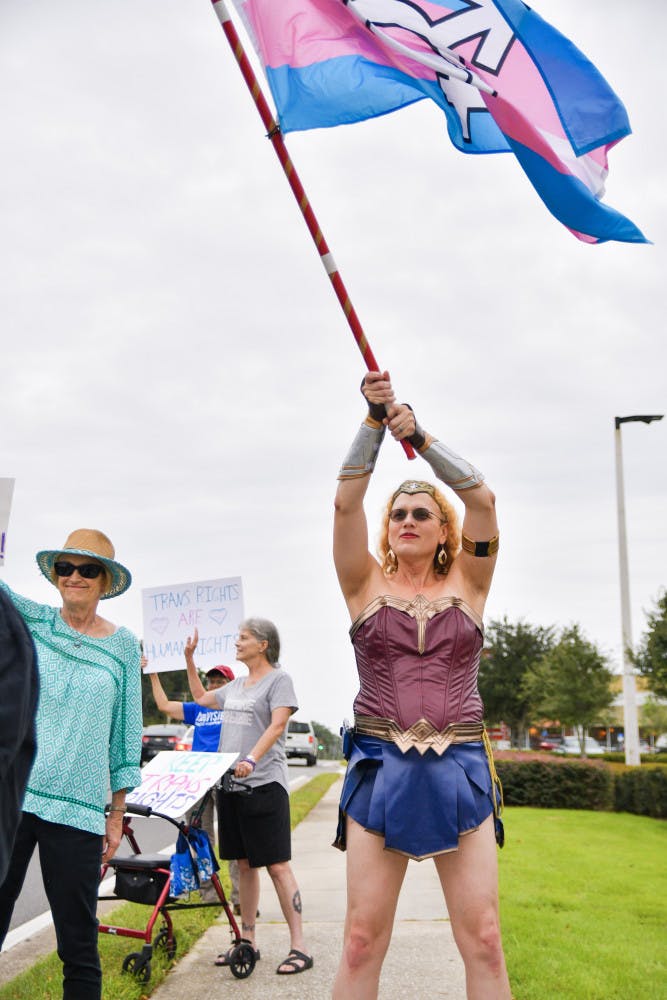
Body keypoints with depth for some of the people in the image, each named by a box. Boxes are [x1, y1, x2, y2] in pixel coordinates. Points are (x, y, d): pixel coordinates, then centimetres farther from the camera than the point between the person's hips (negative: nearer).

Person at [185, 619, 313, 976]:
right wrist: (189, 658, 28)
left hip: (264, 784, -7)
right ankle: (247, 941, 23)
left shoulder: (279, 678, -4)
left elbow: (277, 723, -17)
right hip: (230, 784, 7)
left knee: (277, 866, -7)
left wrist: (252, 759, -30)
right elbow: (200, 698, 33)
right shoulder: (236, 685, 17)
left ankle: (298, 947, -2)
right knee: (245, 865, 13)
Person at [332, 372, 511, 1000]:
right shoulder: (367, 585, 5)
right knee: (362, 939, 1)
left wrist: (421, 439, -13)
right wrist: (375, 421, -14)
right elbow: (346, 501, -8)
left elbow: (482, 500, -7)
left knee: (482, 939, 2)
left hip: (459, 770, 1)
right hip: (379, 768, 0)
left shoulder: (467, 584, 7)